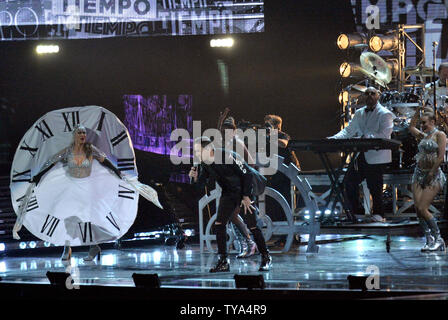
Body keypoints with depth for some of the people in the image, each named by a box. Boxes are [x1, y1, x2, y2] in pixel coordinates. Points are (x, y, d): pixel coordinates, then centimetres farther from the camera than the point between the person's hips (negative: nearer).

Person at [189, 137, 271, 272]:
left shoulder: (228, 157, -28)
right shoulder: (205, 164, -8)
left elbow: (247, 174, -22)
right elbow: (201, 182, 1)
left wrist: (246, 197, -18)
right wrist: (196, 177, -22)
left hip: (245, 191, -6)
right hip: (228, 193, 6)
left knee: (252, 226, -7)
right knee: (219, 224, -6)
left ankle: (266, 258, 10)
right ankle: (223, 262, -1)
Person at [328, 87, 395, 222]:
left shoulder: (385, 114, -5)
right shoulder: (359, 113, 17)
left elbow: (384, 135, -17)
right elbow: (349, 130, 16)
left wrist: (367, 137, -30)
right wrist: (335, 138, -2)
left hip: (376, 156, -7)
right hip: (360, 156, 7)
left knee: (374, 185, -6)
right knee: (350, 181, 6)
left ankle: (378, 214, 5)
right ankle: (353, 212, 17)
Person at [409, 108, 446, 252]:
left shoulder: (439, 135, -6)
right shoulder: (424, 136, 16)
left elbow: (441, 157, -13)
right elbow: (411, 127, 32)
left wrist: (431, 173, -15)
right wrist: (418, 111, 24)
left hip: (433, 175, -8)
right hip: (419, 173, 8)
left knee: (422, 209, -16)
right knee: (417, 208, -4)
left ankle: (438, 239, -5)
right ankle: (429, 240, 0)